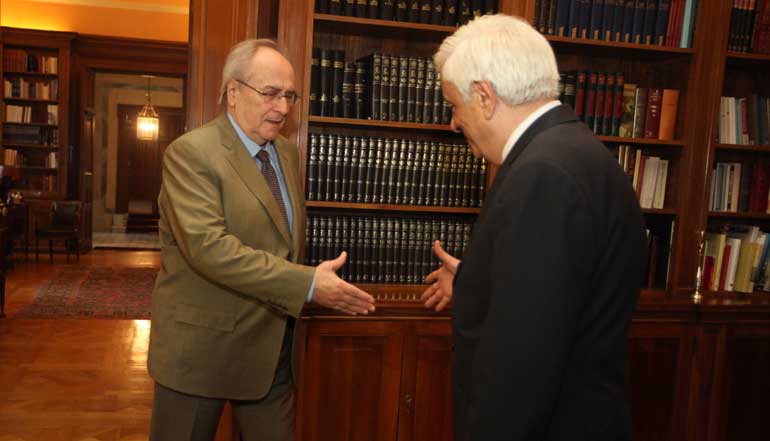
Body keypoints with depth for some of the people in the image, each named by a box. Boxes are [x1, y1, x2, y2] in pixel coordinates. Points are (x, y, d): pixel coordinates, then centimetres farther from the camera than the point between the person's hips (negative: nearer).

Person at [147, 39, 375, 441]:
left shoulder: (288, 153, 9)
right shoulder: (190, 153, -15)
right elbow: (207, 245, -28)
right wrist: (307, 285, -31)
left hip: (272, 347, 6)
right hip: (201, 347, -6)